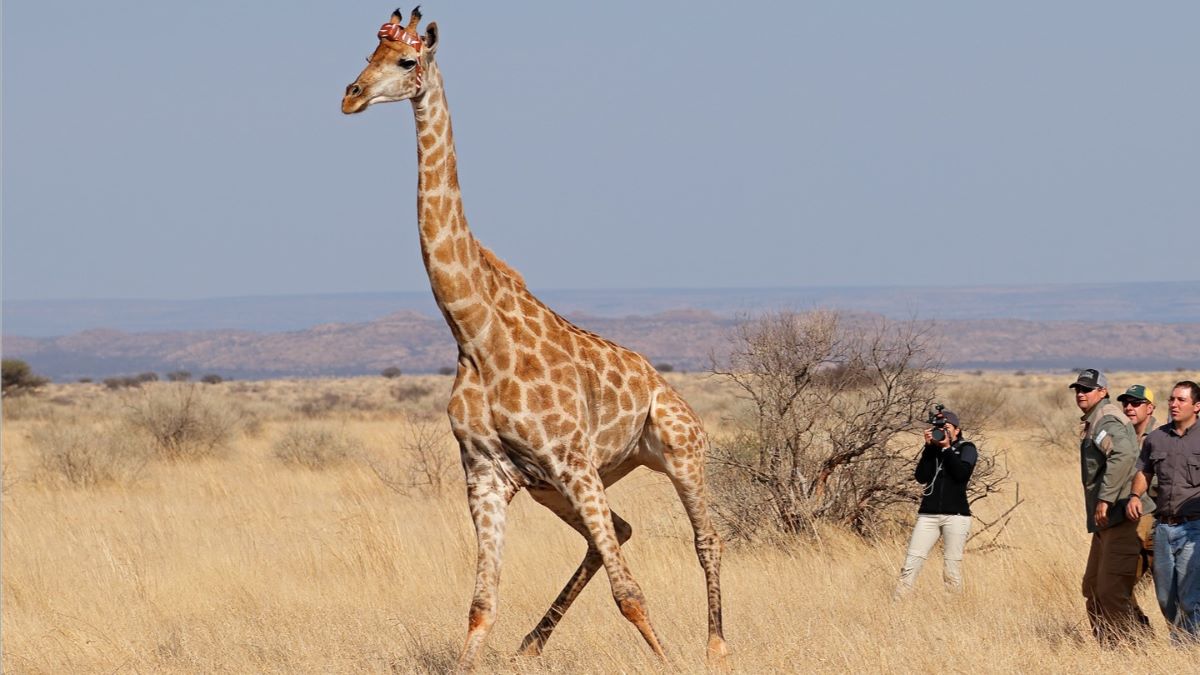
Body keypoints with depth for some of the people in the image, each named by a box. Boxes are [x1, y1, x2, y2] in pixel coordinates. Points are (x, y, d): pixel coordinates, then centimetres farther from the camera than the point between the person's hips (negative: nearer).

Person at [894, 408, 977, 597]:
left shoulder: (966, 448, 5)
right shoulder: (931, 450, 14)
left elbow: (962, 473, -12)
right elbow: (921, 477, 0)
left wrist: (946, 448, -10)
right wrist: (930, 447, -5)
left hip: (955, 515, -3)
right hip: (928, 514, 3)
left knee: (952, 566, -4)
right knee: (911, 564, -6)